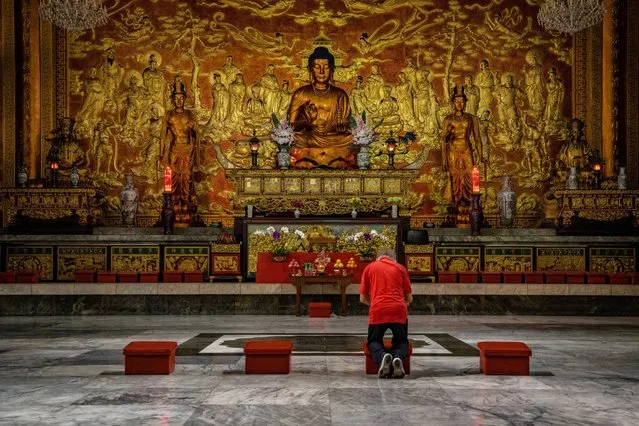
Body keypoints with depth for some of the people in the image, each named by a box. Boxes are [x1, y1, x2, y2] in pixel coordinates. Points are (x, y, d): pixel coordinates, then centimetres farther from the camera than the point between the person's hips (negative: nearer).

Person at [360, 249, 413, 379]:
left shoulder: (370, 268, 16)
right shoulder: (400, 268, 18)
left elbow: (363, 298, 18)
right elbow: (409, 298, 19)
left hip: (378, 311, -1)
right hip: (399, 310, 1)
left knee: (374, 341, 19)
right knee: (401, 341, 22)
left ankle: (382, 356, -15)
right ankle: (398, 358, -13)